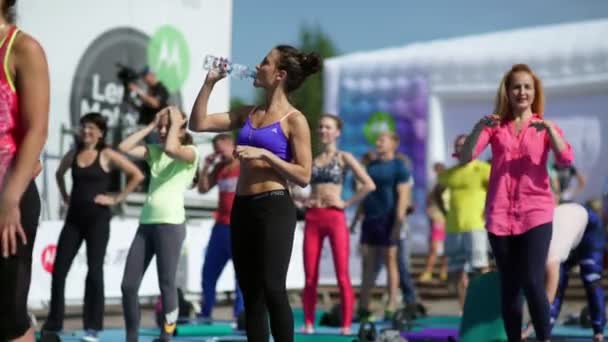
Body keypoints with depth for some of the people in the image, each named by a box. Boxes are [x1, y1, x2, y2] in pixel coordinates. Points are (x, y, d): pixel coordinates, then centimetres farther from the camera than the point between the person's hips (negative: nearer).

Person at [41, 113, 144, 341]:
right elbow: (59, 174, 30)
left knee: (94, 271, -5)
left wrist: (117, 199, -10)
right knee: (59, 269, -1)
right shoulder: (73, 155, 9)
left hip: (97, 218, -5)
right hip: (74, 218, 5)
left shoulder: (107, 155, -5)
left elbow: (137, 175, -11)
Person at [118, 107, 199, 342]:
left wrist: (176, 124, -6)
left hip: (171, 224, -6)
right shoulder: (154, 151, 17)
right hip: (146, 223, 6)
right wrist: (151, 126, 9)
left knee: (166, 285, -6)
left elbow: (170, 148, -22)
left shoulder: (190, 152, -1)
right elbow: (124, 148, 6)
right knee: (128, 285, 2)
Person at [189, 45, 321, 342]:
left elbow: (303, 176, -9)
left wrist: (264, 154, -16)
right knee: (250, 293, 6)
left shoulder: (294, 120, -4)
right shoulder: (250, 114, 14)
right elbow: (198, 123, 12)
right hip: (242, 208, 6)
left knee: (272, 289, -12)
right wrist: (210, 82, 8)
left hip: (273, 208, -6)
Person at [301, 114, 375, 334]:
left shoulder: (344, 158, 4)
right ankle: (308, 323, 7)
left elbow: (369, 185, -5)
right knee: (310, 277, 1)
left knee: (342, 275, -7)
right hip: (313, 218, 4)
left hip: (335, 217, -3)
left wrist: (347, 203, -7)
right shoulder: (311, 159, 13)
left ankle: (346, 325, -5)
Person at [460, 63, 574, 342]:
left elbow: (566, 159, -9)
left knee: (532, 282, -14)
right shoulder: (494, 127, 10)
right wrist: (479, 128, -20)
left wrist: (549, 128, -24)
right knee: (509, 287, 3)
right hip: (500, 215, 2)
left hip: (535, 213, -2)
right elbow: (465, 157, -3)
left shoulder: (545, 127, 8)